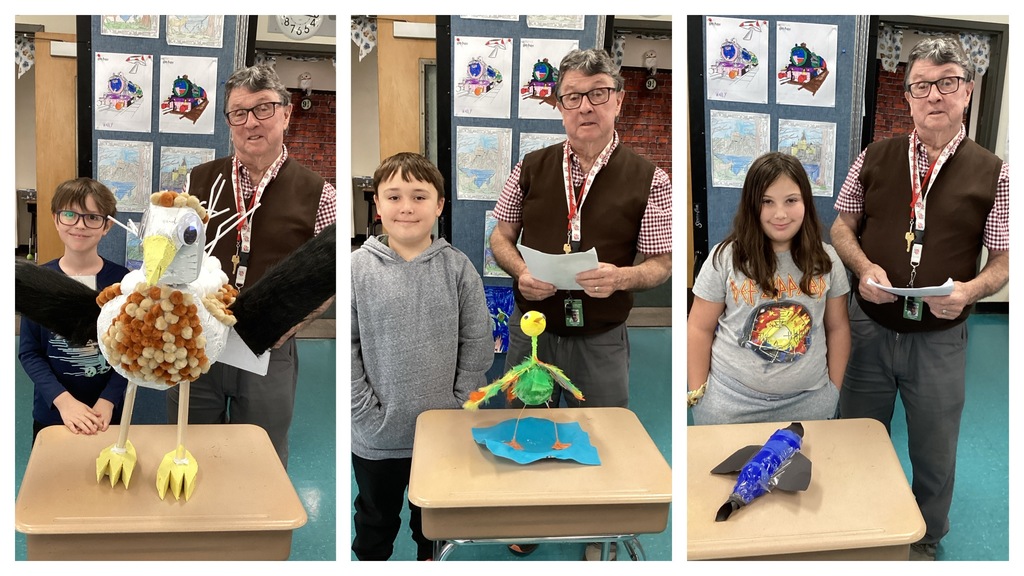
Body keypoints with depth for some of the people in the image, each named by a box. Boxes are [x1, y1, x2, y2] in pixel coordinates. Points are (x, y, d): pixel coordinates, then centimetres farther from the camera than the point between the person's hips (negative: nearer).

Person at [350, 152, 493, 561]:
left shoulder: (457, 267, -7)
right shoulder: (358, 268, -9)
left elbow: (477, 344, -4)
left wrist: (458, 408, -8)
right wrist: (367, 412, -12)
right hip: (376, 436, -1)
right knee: (376, 516, 22)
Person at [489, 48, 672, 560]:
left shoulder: (649, 180, -7)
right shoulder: (532, 167, 0)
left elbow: (660, 264, -3)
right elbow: (501, 237, 8)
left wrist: (620, 277, -25)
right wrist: (521, 273, -13)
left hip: (601, 338, -2)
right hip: (531, 325, 2)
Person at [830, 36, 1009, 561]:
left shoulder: (992, 174, -4)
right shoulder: (875, 158, 0)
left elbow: (1003, 261, -2)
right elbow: (842, 226, 6)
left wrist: (968, 290, -23)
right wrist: (864, 268, -14)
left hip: (940, 337, -1)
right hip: (868, 326, 1)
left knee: (934, 454, 15)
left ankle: (924, 542, 40)